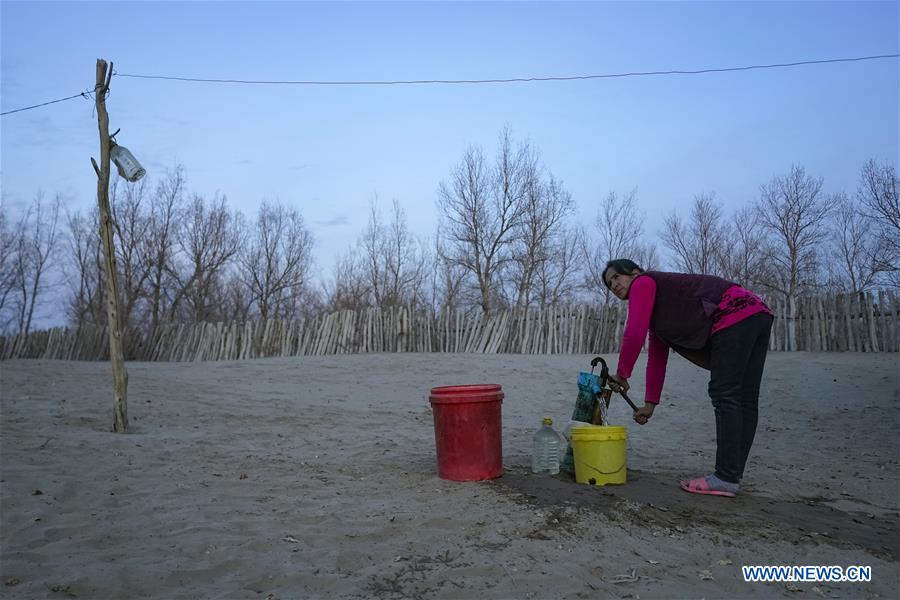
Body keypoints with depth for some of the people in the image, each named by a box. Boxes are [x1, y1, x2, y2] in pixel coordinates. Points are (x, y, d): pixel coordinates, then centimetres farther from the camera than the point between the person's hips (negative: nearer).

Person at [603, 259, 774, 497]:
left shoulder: (643, 283, 2)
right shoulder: (657, 309, 28)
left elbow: (634, 333, -9)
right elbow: (657, 358, 28)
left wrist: (622, 374, 3)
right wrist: (650, 402, 26)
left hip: (735, 315, -10)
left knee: (725, 397, -9)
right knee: (745, 400, 7)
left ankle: (726, 479, -6)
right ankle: (732, 475, 14)